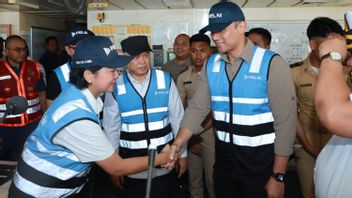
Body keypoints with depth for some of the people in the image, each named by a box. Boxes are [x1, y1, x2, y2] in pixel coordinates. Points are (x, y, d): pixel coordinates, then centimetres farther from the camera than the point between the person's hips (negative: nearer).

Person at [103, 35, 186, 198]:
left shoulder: (165, 80, -7)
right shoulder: (116, 86, -9)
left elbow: (177, 119, 0)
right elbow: (111, 128, -2)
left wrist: (182, 153, 3)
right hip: (131, 161, 0)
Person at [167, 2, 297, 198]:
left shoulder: (272, 64, -15)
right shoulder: (211, 65, 1)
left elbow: (285, 122, -14)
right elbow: (197, 108, 1)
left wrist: (278, 176, -13)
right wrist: (177, 144, -11)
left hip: (261, 161, -4)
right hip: (224, 158, 5)